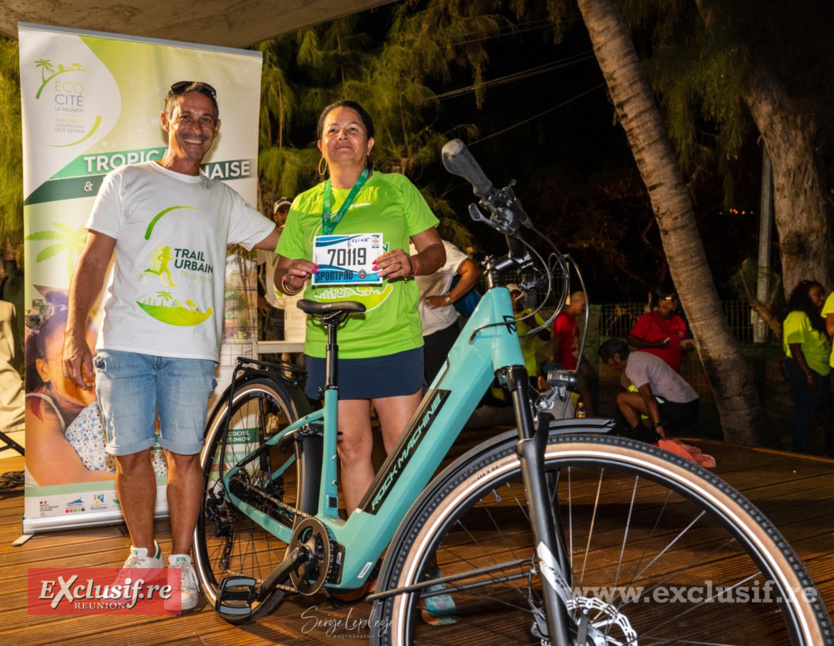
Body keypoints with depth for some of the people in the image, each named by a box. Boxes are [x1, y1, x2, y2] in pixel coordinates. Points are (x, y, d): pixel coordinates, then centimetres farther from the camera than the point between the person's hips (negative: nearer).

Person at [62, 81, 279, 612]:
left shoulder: (223, 200, 16)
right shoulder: (127, 181, 9)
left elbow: (284, 239, 18)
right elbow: (94, 260, 4)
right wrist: (75, 335, -3)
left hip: (192, 350, 1)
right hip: (126, 345, -1)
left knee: (184, 456, 2)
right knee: (132, 455, 4)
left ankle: (181, 561, 18)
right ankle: (143, 554, 24)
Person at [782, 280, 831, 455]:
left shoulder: (816, 317, 16)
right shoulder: (797, 317, -14)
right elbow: (795, 348, -20)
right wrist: (808, 375, -22)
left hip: (822, 373, 10)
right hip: (804, 371, -10)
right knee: (803, 413, -2)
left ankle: (830, 454, 22)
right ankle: (801, 455, 8)